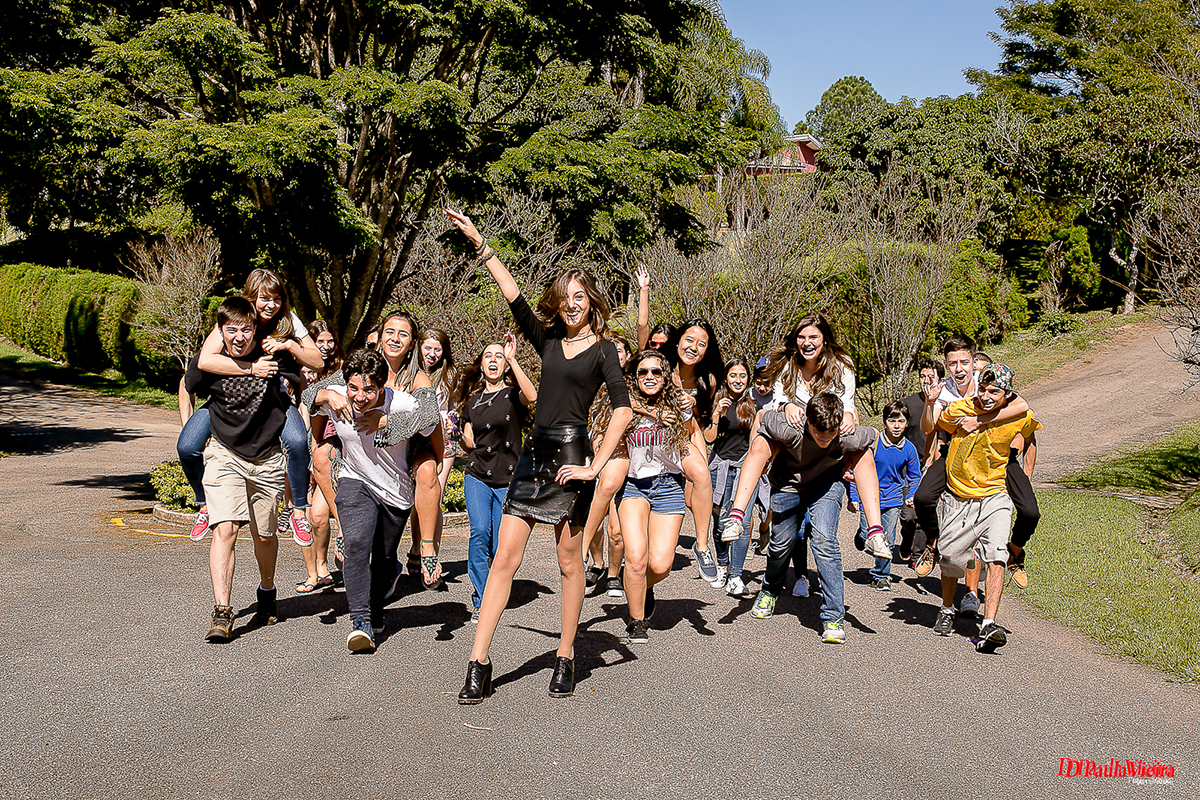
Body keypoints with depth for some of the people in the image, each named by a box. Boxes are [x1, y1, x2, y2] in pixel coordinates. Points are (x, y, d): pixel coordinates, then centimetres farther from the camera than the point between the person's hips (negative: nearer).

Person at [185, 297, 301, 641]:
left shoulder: (274, 357, -13)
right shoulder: (205, 364, -11)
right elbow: (187, 390, 10)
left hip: (268, 458, 1)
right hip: (224, 455, -1)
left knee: (264, 536, 13)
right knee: (224, 529, -18)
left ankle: (267, 591, 41)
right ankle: (222, 613, -17)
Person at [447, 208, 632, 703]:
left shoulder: (602, 349, 1)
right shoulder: (548, 340, 15)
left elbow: (622, 410, -10)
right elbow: (512, 293, 14)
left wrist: (595, 466, -15)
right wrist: (478, 243, 12)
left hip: (571, 454, -5)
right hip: (534, 452, 5)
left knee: (569, 561, 3)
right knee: (504, 557, -1)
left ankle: (565, 660, 16)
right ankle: (478, 663, 0)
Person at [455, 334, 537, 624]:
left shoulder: (513, 394, 0)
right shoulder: (472, 401, 13)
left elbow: (532, 396, -25)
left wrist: (512, 359, -25)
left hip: (508, 481, -2)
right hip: (477, 477, 2)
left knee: (499, 546, -1)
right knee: (480, 532, -18)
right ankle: (480, 601, -11)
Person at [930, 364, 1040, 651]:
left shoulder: (1021, 417, -10)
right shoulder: (959, 410, -14)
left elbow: (1030, 439, 14)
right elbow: (933, 430, 7)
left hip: (994, 496, -1)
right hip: (958, 497, 1)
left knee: (996, 555, -22)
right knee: (951, 558, 8)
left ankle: (988, 625, -26)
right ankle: (946, 610, 36)